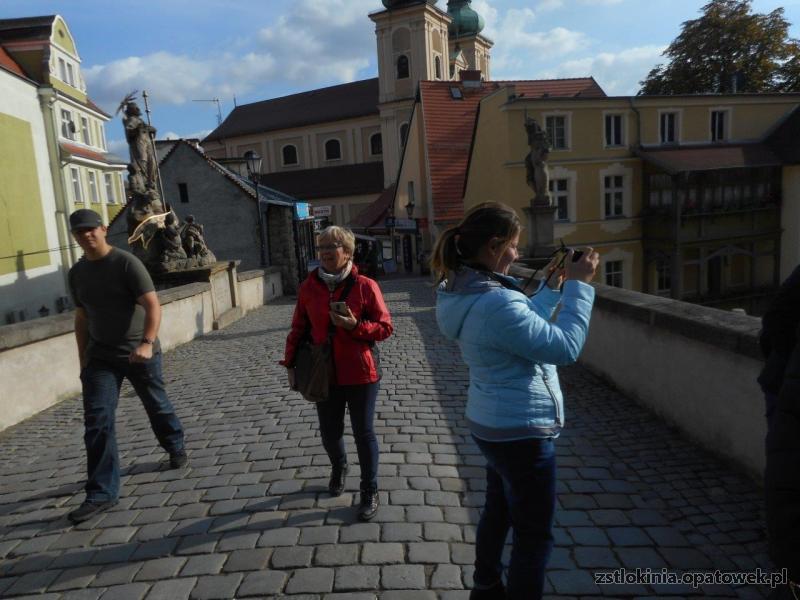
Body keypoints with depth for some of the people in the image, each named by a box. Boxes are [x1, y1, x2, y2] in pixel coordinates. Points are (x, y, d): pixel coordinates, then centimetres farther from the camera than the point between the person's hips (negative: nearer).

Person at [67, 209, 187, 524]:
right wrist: (83, 359, 13)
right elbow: (82, 318, 15)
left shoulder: (127, 263, -12)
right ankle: (102, 492, 2)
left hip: (139, 353, -4)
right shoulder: (77, 273, 7)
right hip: (100, 356, 4)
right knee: (97, 421, -4)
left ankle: (175, 447, 41)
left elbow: (153, 305, -20)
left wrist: (147, 343, -34)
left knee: (157, 406, 13)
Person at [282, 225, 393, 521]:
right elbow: (298, 329, 6)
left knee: (363, 433, 7)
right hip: (324, 374, 3)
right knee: (329, 432, 17)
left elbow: (385, 327, -7)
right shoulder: (308, 287, -1)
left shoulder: (365, 286, -11)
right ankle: (339, 467, 50)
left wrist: (355, 326, -22)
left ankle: (370, 492, 27)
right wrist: (290, 364, 3)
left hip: (360, 374, -3)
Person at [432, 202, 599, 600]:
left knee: (498, 509, 28)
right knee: (535, 534, 9)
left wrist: (551, 287, 9)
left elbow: (524, 326, 13)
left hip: (494, 424, 10)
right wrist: (579, 285, -18)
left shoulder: (466, 291, 1)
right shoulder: (497, 303, -31)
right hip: (521, 432, -10)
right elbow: (564, 346, -25)